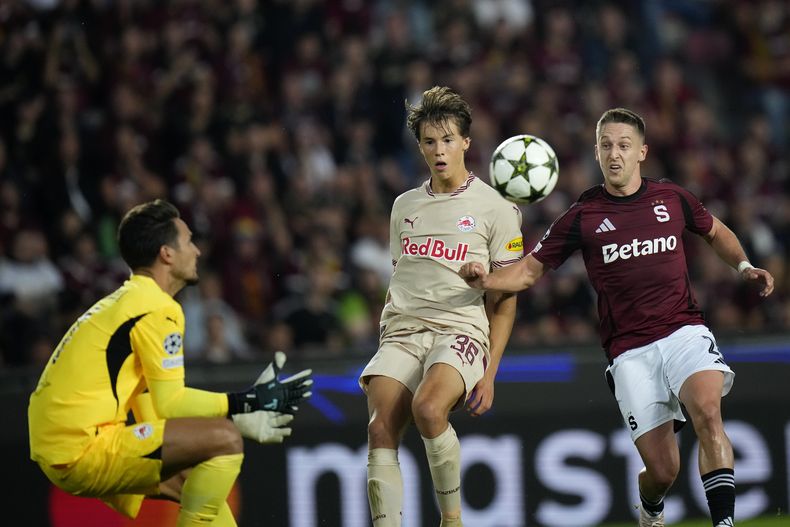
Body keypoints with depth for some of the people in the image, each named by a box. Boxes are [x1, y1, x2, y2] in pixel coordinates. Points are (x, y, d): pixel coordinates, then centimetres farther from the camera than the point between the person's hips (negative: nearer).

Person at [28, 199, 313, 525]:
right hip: (83, 452, -10)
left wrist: (241, 419, 17)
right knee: (224, 441, -15)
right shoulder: (159, 309, -9)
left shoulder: (125, 302, 20)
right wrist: (249, 402, -5)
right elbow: (169, 404, -13)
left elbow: (153, 406, 18)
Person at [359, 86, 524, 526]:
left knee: (428, 407, -33)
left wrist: (490, 372, -3)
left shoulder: (495, 208, 4)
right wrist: (385, 347, 18)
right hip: (402, 332, 5)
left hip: (460, 330, -4)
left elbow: (505, 300, 4)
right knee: (381, 430, -19)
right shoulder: (405, 206, 19)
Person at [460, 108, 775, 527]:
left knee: (706, 409, -31)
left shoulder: (672, 199, 7)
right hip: (630, 350, -1)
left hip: (683, 331, 1)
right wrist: (485, 280, -11)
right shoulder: (581, 217, 3)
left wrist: (744, 266, 10)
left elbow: (715, 232, 27)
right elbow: (531, 269, 7)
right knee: (662, 470, -5)